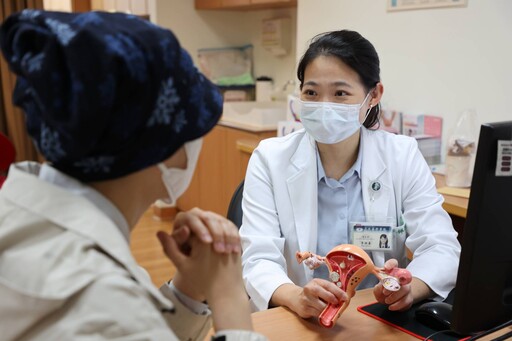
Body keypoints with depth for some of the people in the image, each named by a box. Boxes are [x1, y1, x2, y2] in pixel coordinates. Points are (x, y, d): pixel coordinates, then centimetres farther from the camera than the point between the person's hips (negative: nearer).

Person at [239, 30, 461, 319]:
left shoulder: (403, 157, -2)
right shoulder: (269, 159, -5)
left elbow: (441, 246, -8)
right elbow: (259, 258, -12)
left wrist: (409, 287, -29)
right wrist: (296, 297, -33)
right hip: (297, 321, -1)